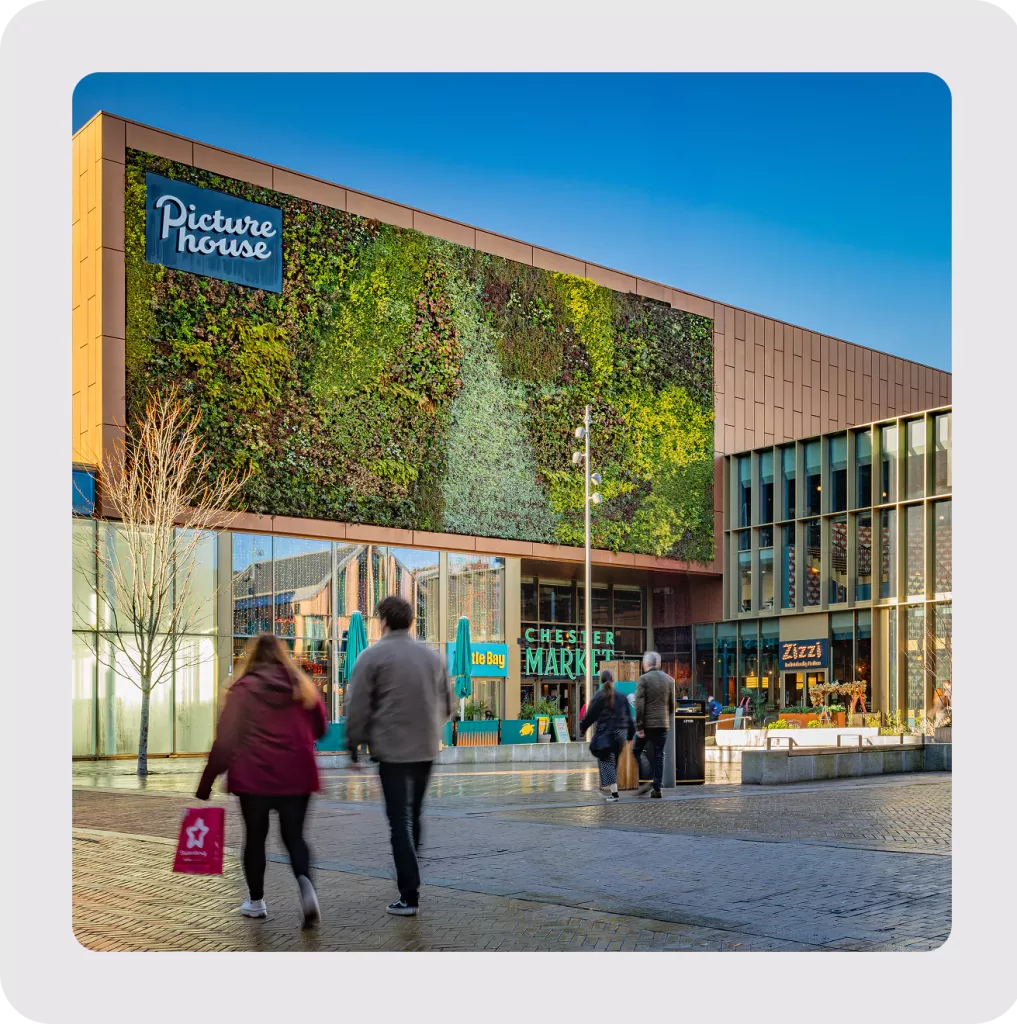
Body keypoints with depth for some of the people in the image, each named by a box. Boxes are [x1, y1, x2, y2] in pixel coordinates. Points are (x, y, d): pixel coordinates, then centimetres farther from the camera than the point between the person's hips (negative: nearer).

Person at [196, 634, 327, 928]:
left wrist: (206, 783, -2)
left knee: (255, 837, 14)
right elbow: (320, 729, 12)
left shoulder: (243, 689, -6)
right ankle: (305, 883, -15)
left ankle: (256, 902, 24)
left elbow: (225, 741, -8)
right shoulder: (303, 686, 3)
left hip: (254, 777, -2)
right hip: (297, 775, 2)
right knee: (294, 836, 11)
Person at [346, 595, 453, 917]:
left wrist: (354, 743, 3)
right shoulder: (432, 656, 10)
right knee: (413, 816, 19)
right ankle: (409, 880, 25)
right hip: (426, 749, 5)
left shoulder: (373, 656, -6)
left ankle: (409, 896, -5)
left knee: (400, 820, -2)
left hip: (392, 750, -5)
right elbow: (446, 705, 15)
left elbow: (358, 707, -8)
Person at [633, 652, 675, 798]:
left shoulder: (644, 679, -8)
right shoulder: (669, 679, 8)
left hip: (647, 723, -4)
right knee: (659, 755, 8)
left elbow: (639, 705, -13)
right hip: (663, 724, 4)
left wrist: (639, 726, -11)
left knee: (637, 750, 11)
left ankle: (647, 780, -4)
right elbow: (672, 705, 12)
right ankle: (657, 789, 5)